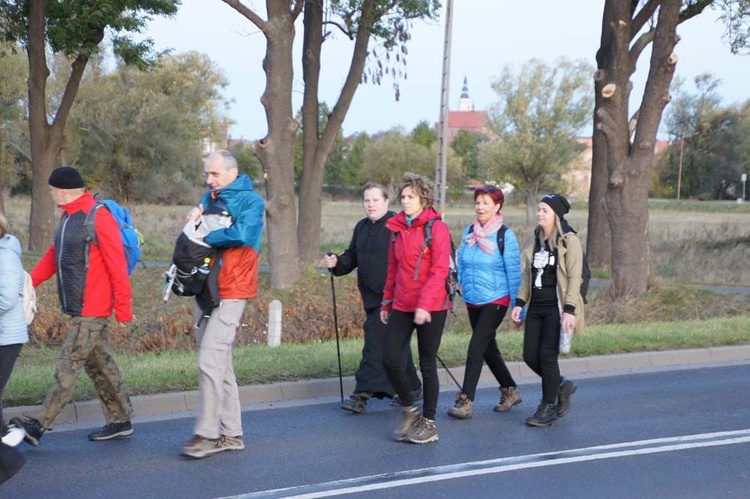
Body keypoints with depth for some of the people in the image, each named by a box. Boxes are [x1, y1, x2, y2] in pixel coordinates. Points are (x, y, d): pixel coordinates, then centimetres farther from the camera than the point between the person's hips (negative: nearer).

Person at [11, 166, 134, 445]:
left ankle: (40, 424, -3)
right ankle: (120, 421, 22)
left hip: (93, 309, -9)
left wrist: (123, 308, -18)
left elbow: (117, 266, -18)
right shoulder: (68, 216, 13)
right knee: (99, 364, 14)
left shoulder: (98, 218, -16)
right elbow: (54, 256, 17)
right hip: (78, 307, 9)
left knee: (69, 364, -6)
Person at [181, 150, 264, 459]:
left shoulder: (250, 200, -6)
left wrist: (206, 236, -14)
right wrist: (193, 221, -4)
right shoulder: (209, 198, 15)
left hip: (230, 292, -8)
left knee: (210, 360, -13)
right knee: (220, 363, 10)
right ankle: (231, 433, 17)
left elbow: (242, 234, -23)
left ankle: (207, 434, -8)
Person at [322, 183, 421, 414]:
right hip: (372, 298, 8)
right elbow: (352, 257, 21)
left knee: (376, 341, -12)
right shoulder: (361, 227, 16)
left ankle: (362, 394, -11)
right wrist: (336, 263, 0)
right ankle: (412, 388, 30)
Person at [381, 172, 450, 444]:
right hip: (402, 306, 6)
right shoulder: (397, 228, 11)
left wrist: (424, 305, -22)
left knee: (427, 365, 3)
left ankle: (429, 422, 17)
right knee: (390, 359, -2)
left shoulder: (437, 228, -9)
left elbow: (440, 270, -15)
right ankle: (409, 410, 19)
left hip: (431, 307, -6)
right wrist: (387, 302, 16)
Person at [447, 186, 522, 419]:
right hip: (473, 302, 7)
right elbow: (460, 263, 15)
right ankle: (510, 391, 32)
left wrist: (518, 306, -7)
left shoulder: (505, 236, -10)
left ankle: (465, 402, -10)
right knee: (488, 349, 15)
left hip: (495, 301, -7)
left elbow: (513, 272, -8)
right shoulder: (469, 232, 6)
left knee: (475, 349, -13)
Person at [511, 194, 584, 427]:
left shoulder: (569, 241, -8)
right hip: (536, 307, 7)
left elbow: (574, 278, -12)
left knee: (547, 355, -6)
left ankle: (548, 407, 8)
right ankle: (561, 386, 27)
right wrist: (520, 302, 9)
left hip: (556, 308, -7)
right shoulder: (536, 240, 13)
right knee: (530, 356, 4)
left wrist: (569, 310, -19)